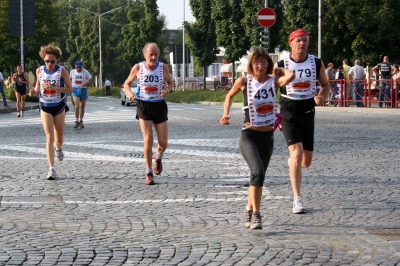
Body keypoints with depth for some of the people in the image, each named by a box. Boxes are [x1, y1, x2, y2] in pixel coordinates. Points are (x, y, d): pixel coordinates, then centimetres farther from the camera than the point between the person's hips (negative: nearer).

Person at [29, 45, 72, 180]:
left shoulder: (62, 71, -10)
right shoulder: (39, 71, -2)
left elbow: (69, 89, -11)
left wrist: (54, 87, -24)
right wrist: (35, 91, -10)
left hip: (59, 107, 0)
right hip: (45, 107, 0)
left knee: (59, 137, 12)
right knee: (49, 138, -9)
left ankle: (58, 148, 51)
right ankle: (51, 168, -9)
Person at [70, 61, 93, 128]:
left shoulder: (85, 72, -3)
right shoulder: (72, 72, 2)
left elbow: (91, 80, 0)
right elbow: (70, 79, 19)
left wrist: (87, 83, -19)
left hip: (83, 90, 1)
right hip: (75, 90, -1)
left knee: (82, 107, 9)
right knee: (77, 106, -16)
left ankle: (81, 121, 22)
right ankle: (77, 121, -13)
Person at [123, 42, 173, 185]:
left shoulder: (163, 68, -4)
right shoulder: (138, 68, -6)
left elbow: (170, 83, 11)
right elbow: (127, 83, 6)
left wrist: (167, 89, -13)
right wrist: (129, 93, -16)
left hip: (160, 105, 2)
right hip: (143, 106, -2)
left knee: (163, 142, 2)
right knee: (148, 139, -13)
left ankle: (158, 158, 39)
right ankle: (149, 174, 0)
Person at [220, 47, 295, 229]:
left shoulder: (274, 81, -4)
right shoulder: (244, 81, -5)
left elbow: (290, 76, -27)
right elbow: (230, 95, 14)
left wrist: (278, 69, -8)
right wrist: (226, 114, -1)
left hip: (267, 136, 3)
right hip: (249, 135, -3)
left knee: (258, 176, 13)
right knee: (258, 171, -24)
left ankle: (249, 210, 34)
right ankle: (255, 214, -18)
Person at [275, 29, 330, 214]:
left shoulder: (317, 63, 1)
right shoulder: (280, 65, -5)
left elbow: (326, 85, 13)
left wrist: (322, 97, -10)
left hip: (308, 113, 3)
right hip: (288, 113, -3)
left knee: (306, 162, 9)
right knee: (297, 153, -19)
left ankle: (291, 162, 48)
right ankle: (297, 199, -12)